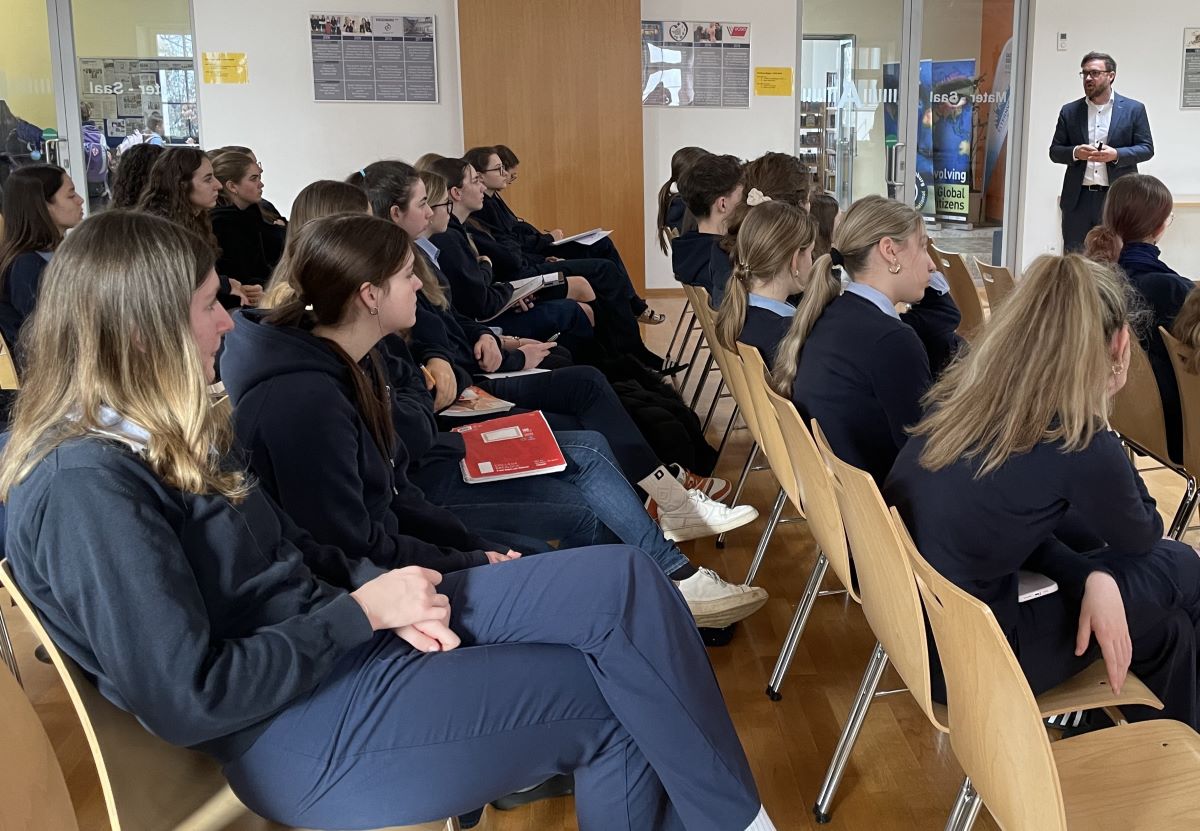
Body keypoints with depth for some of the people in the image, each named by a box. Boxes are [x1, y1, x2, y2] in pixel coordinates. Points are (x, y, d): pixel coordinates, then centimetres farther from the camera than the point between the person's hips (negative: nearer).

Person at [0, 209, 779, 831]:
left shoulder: (157, 430, 9)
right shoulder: (86, 490, -21)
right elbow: (191, 700, -23)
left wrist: (385, 597, -5)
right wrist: (362, 611, -16)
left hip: (332, 629, 9)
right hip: (301, 728, -8)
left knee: (623, 581, -7)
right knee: (618, 703, -10)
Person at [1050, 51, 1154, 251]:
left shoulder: (1134, 109, 4)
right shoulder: (1069, 111, 9)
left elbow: (1147, 148, 2)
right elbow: (1054, 151, 9)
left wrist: (1116, 154, -16)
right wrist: (1075, 153, -13)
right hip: (1078, 199, 2)